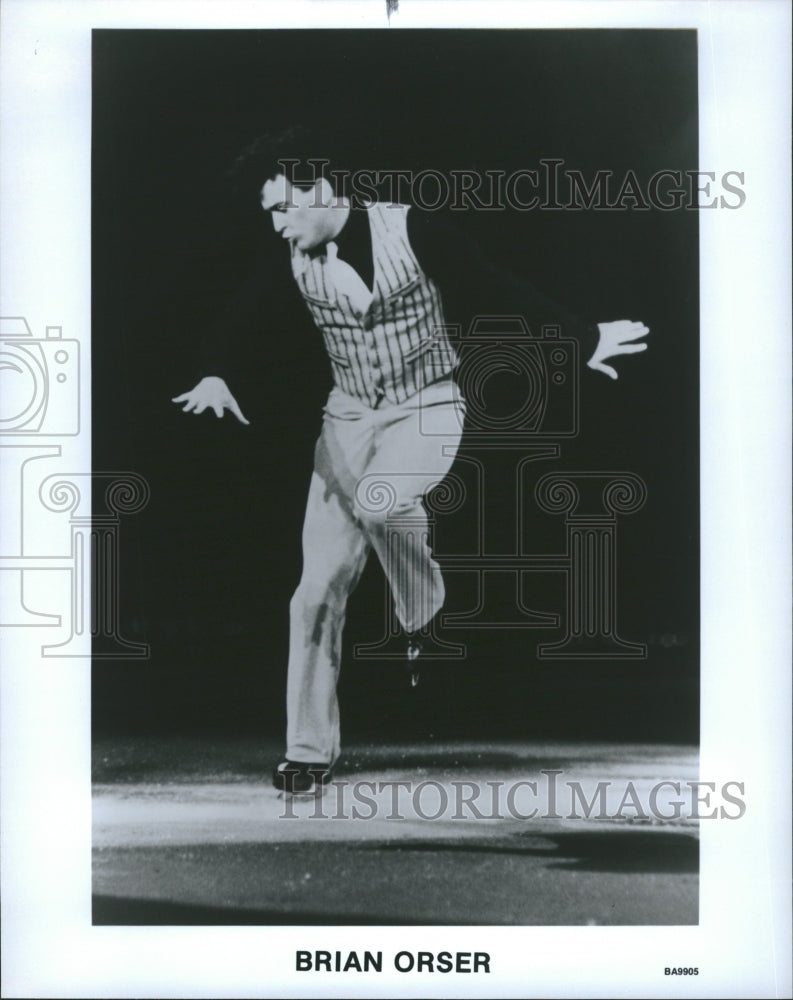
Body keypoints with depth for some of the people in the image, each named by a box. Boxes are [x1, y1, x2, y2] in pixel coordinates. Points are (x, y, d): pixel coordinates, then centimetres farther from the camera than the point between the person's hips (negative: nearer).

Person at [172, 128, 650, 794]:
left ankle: (427, 618, -6)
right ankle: (310, 753, 7)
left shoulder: (409, 230, -15)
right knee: (319, 590, -4)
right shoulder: (295, 257, -2)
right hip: (349, 416, 4)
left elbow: (499, 287, -8)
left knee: (380, 499, -37)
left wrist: (584, 339, -4)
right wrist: (218, 375, 3)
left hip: (428, 410, -4)